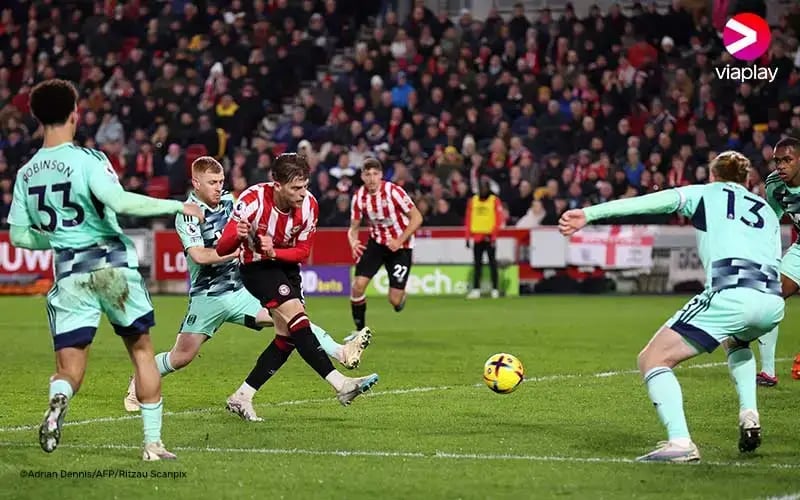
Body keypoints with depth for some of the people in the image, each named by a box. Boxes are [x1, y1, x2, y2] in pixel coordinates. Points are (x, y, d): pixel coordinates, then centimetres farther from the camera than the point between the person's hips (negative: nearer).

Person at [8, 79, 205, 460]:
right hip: (114, 265, -3)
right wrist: (176, 206, -15)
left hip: (69, 274, 3)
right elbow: (121, 202, -24)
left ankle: (58, 399, -32)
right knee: (141, 351, 14)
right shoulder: (87, 160, -10)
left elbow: (18, 236, 9)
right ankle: (153, 442, 12)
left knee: (69, 367, 5)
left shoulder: (26, 174, 5)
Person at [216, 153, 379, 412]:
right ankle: (341, 385, -32)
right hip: (256, 267, -6)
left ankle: (242, 396, 9)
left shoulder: (309, 205, -16)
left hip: (286, 265, 6)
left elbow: (302, 251, -6)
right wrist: (237, 236, -49)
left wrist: (273, 252, -27)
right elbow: (221, 249, -25)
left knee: (287, 337, 0)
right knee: (296, 316, -24)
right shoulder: (252, 200, -27)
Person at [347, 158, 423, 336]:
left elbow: (417, 218, -16)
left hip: (400, 246, -4)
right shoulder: (359, 197, -8)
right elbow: (354, 227, 1)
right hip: (376, 241, 4)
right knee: (358, 284, -15)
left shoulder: (394, 191, -21)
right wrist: (353, 242, -21)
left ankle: (401, 295, 32)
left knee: (394, 300, -9)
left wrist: (399, 241, -23)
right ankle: (360, 331, 4)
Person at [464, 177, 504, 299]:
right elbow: (468, 219, 11)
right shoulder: (472, 201, 10)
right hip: (476, 237, 4)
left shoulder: (495, 201, -1)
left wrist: (493, 235, -14)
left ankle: (495, 289, 3)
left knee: (492, 263, 0)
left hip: (489, 237, -3)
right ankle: (476, 289, 5)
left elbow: (499, 219, -5)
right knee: (477, 264, 4)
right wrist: (468, 236, 5)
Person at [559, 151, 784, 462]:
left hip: (731, 293, -6)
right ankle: (749, 418, 23)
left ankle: (680, 442, -19)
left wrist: (589, 214, 0)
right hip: (773, 302, 6)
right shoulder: (767, 210, 31)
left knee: (652, 360, 1)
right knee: (736, 341, 42)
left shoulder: (704, 194, 18)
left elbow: (644, 203, 5)